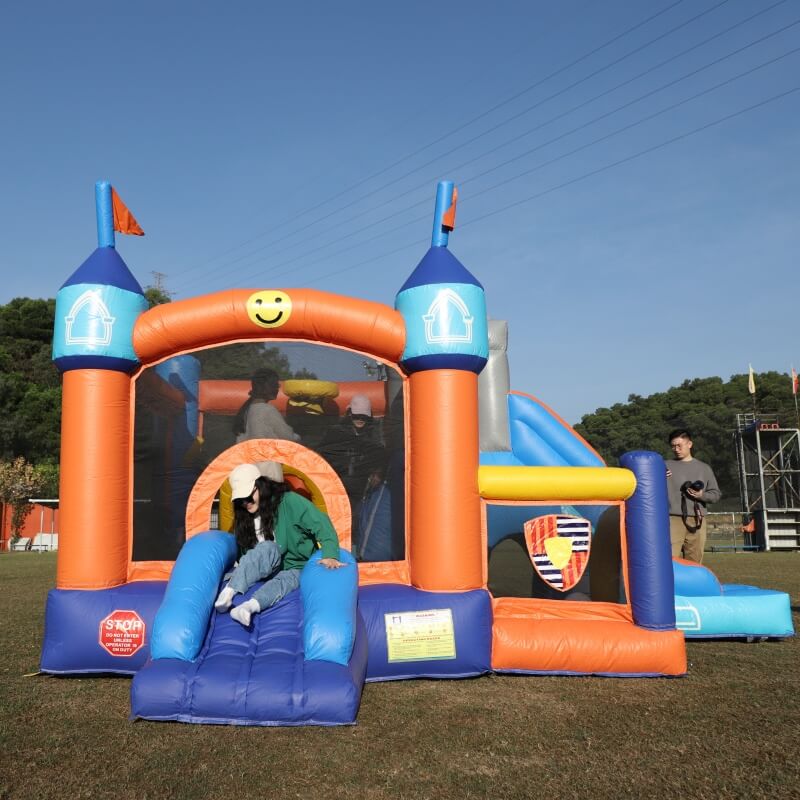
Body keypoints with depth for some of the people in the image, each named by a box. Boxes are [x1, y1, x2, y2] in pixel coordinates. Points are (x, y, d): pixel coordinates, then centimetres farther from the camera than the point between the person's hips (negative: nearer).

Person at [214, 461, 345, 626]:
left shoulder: (288, 501, -14)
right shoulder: (245, 518, 5)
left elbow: (321, 524, -21)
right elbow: (245, 553, 9)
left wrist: (330, 555, -33)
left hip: (295, 570, -3)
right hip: (264, 571, 3)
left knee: (283, 582, -38)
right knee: (267, 549, -31)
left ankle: (249, 606, -64)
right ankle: (229, 592, -49)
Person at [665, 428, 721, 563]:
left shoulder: (703, 468, 13)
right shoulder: (666, 466, 7)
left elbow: (716, 493, 13)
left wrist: (702, 495, -6)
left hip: (697, 521, 3)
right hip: (673, 519, -2)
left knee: (694, 562, 6)